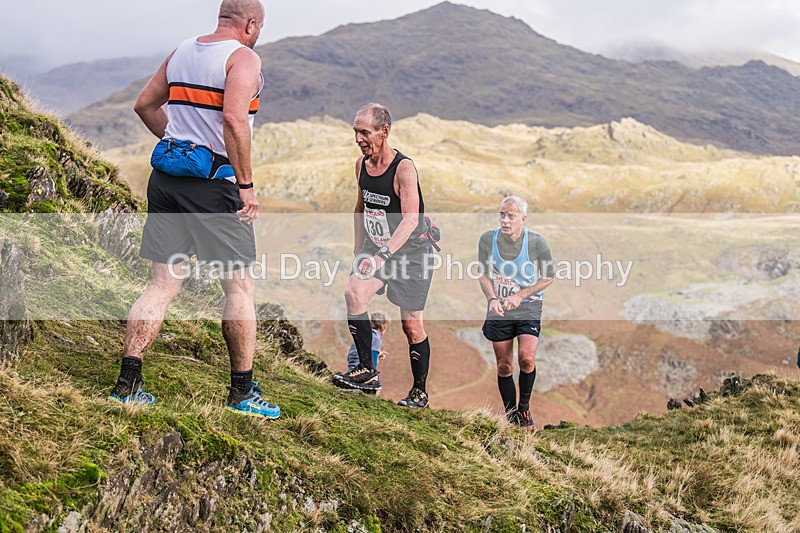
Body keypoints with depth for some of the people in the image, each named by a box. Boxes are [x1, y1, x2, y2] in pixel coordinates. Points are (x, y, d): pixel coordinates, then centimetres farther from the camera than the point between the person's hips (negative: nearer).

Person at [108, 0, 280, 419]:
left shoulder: (181, 52, 15)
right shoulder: (244, 58, -7)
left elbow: (145, 105, 22)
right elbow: (234, 119, -22)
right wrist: (246, 185, -17)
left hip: (167, 179, 7)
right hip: (214, 184, -6)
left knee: (163, 284, 10)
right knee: (240, 286, 5)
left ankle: (127, 383, 7)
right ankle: (242, 392, 10)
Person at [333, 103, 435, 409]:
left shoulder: (404, 168, -20)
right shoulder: (361, 165, 1)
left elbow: (411, 220, -28)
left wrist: (383, 254, -39)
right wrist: (359, 250, 14)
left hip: (411, 251, -5)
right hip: (376, 247, 5)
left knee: (411, 326, 1)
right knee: (354, 294, -21)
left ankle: (420, 391, 18)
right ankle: (367, 372, -15)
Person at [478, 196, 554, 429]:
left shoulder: (537, 242, -10)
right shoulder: (487, 239, -4)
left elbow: (548, 278, -2)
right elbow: (483, 274, 6)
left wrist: (520, 295, -12)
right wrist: (492, 299, -11)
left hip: (528, 308, -2)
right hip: (498, 311, 2)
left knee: (526, 358, -19)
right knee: (504, 367, 3)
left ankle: (524, 408, 6)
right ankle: (511, 416, 19)